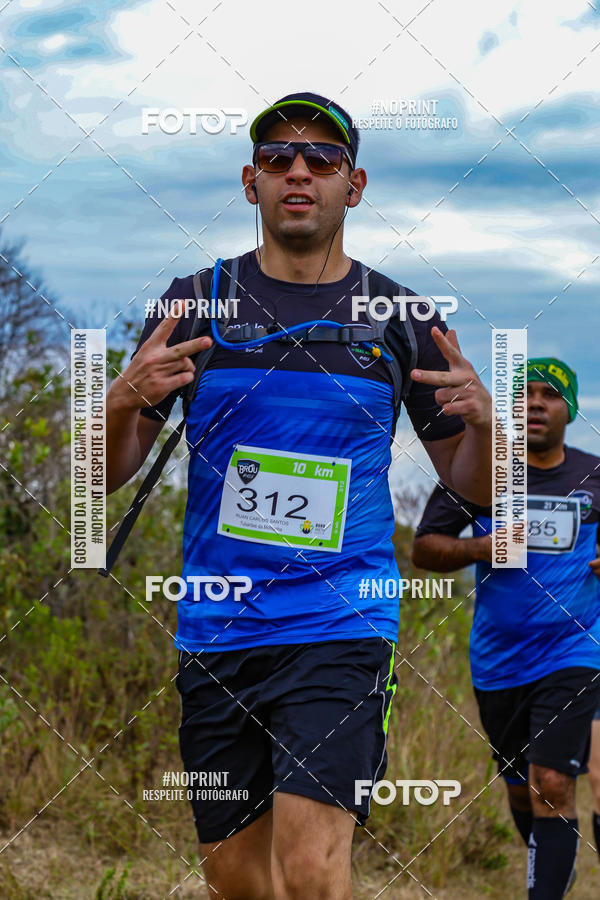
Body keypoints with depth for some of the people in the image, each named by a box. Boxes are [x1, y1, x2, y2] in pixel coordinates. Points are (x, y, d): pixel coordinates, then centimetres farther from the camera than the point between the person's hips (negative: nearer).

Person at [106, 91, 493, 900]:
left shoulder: (401, 320, 5)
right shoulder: (195, 304, 5)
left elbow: (473, 486, 11)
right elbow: (107, 473, 5)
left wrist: (482, 421, -11)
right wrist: (126, 401, -16)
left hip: (342, 627, -2)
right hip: (214, 634, 2)